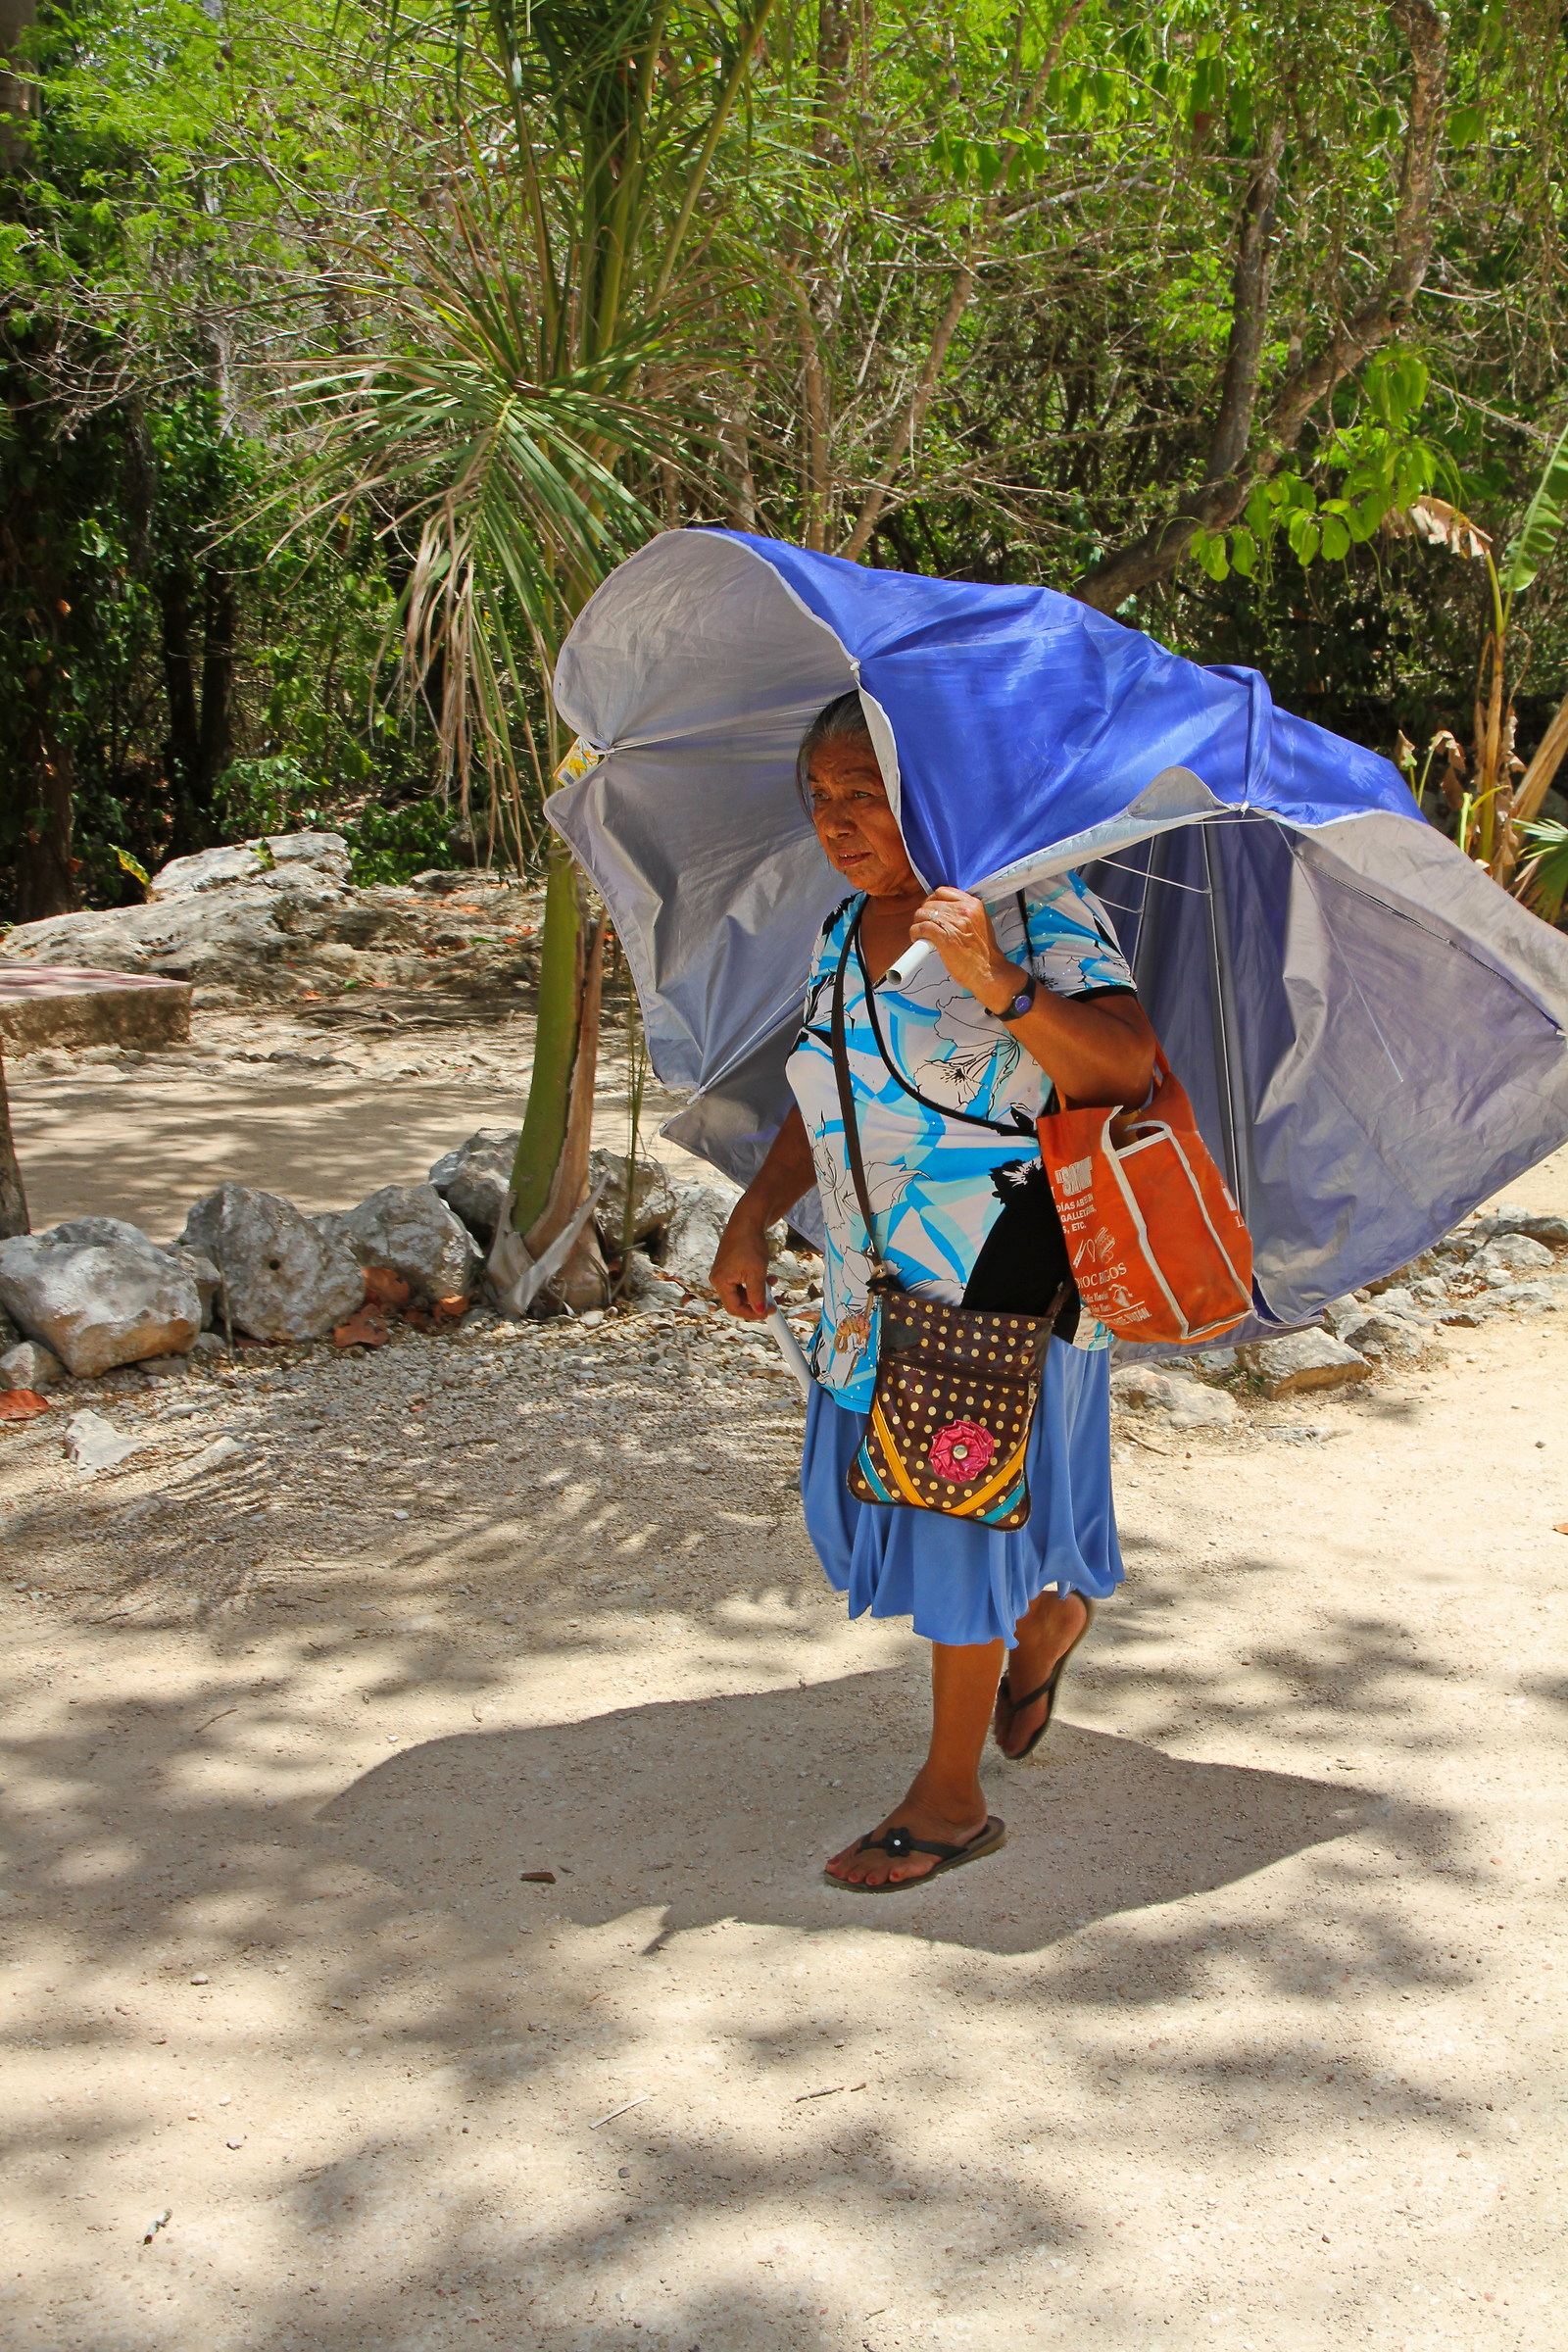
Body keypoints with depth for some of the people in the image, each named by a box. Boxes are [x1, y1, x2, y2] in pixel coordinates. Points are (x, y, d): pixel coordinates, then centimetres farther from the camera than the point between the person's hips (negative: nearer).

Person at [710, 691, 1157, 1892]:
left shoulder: (1034, 910, -12)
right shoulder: (843, 934, 12)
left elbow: (1127, 1066, -24)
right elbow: (820, 1106, 21)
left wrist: (1000, 984, -37)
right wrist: (751, 1221, 10)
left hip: (1006, 1268, -8)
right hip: (880, 1279, 8)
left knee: (962, 1510, -2)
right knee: (868, 1487, 13)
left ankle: (951, 1801, 12)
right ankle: (1049, 1617, 43)